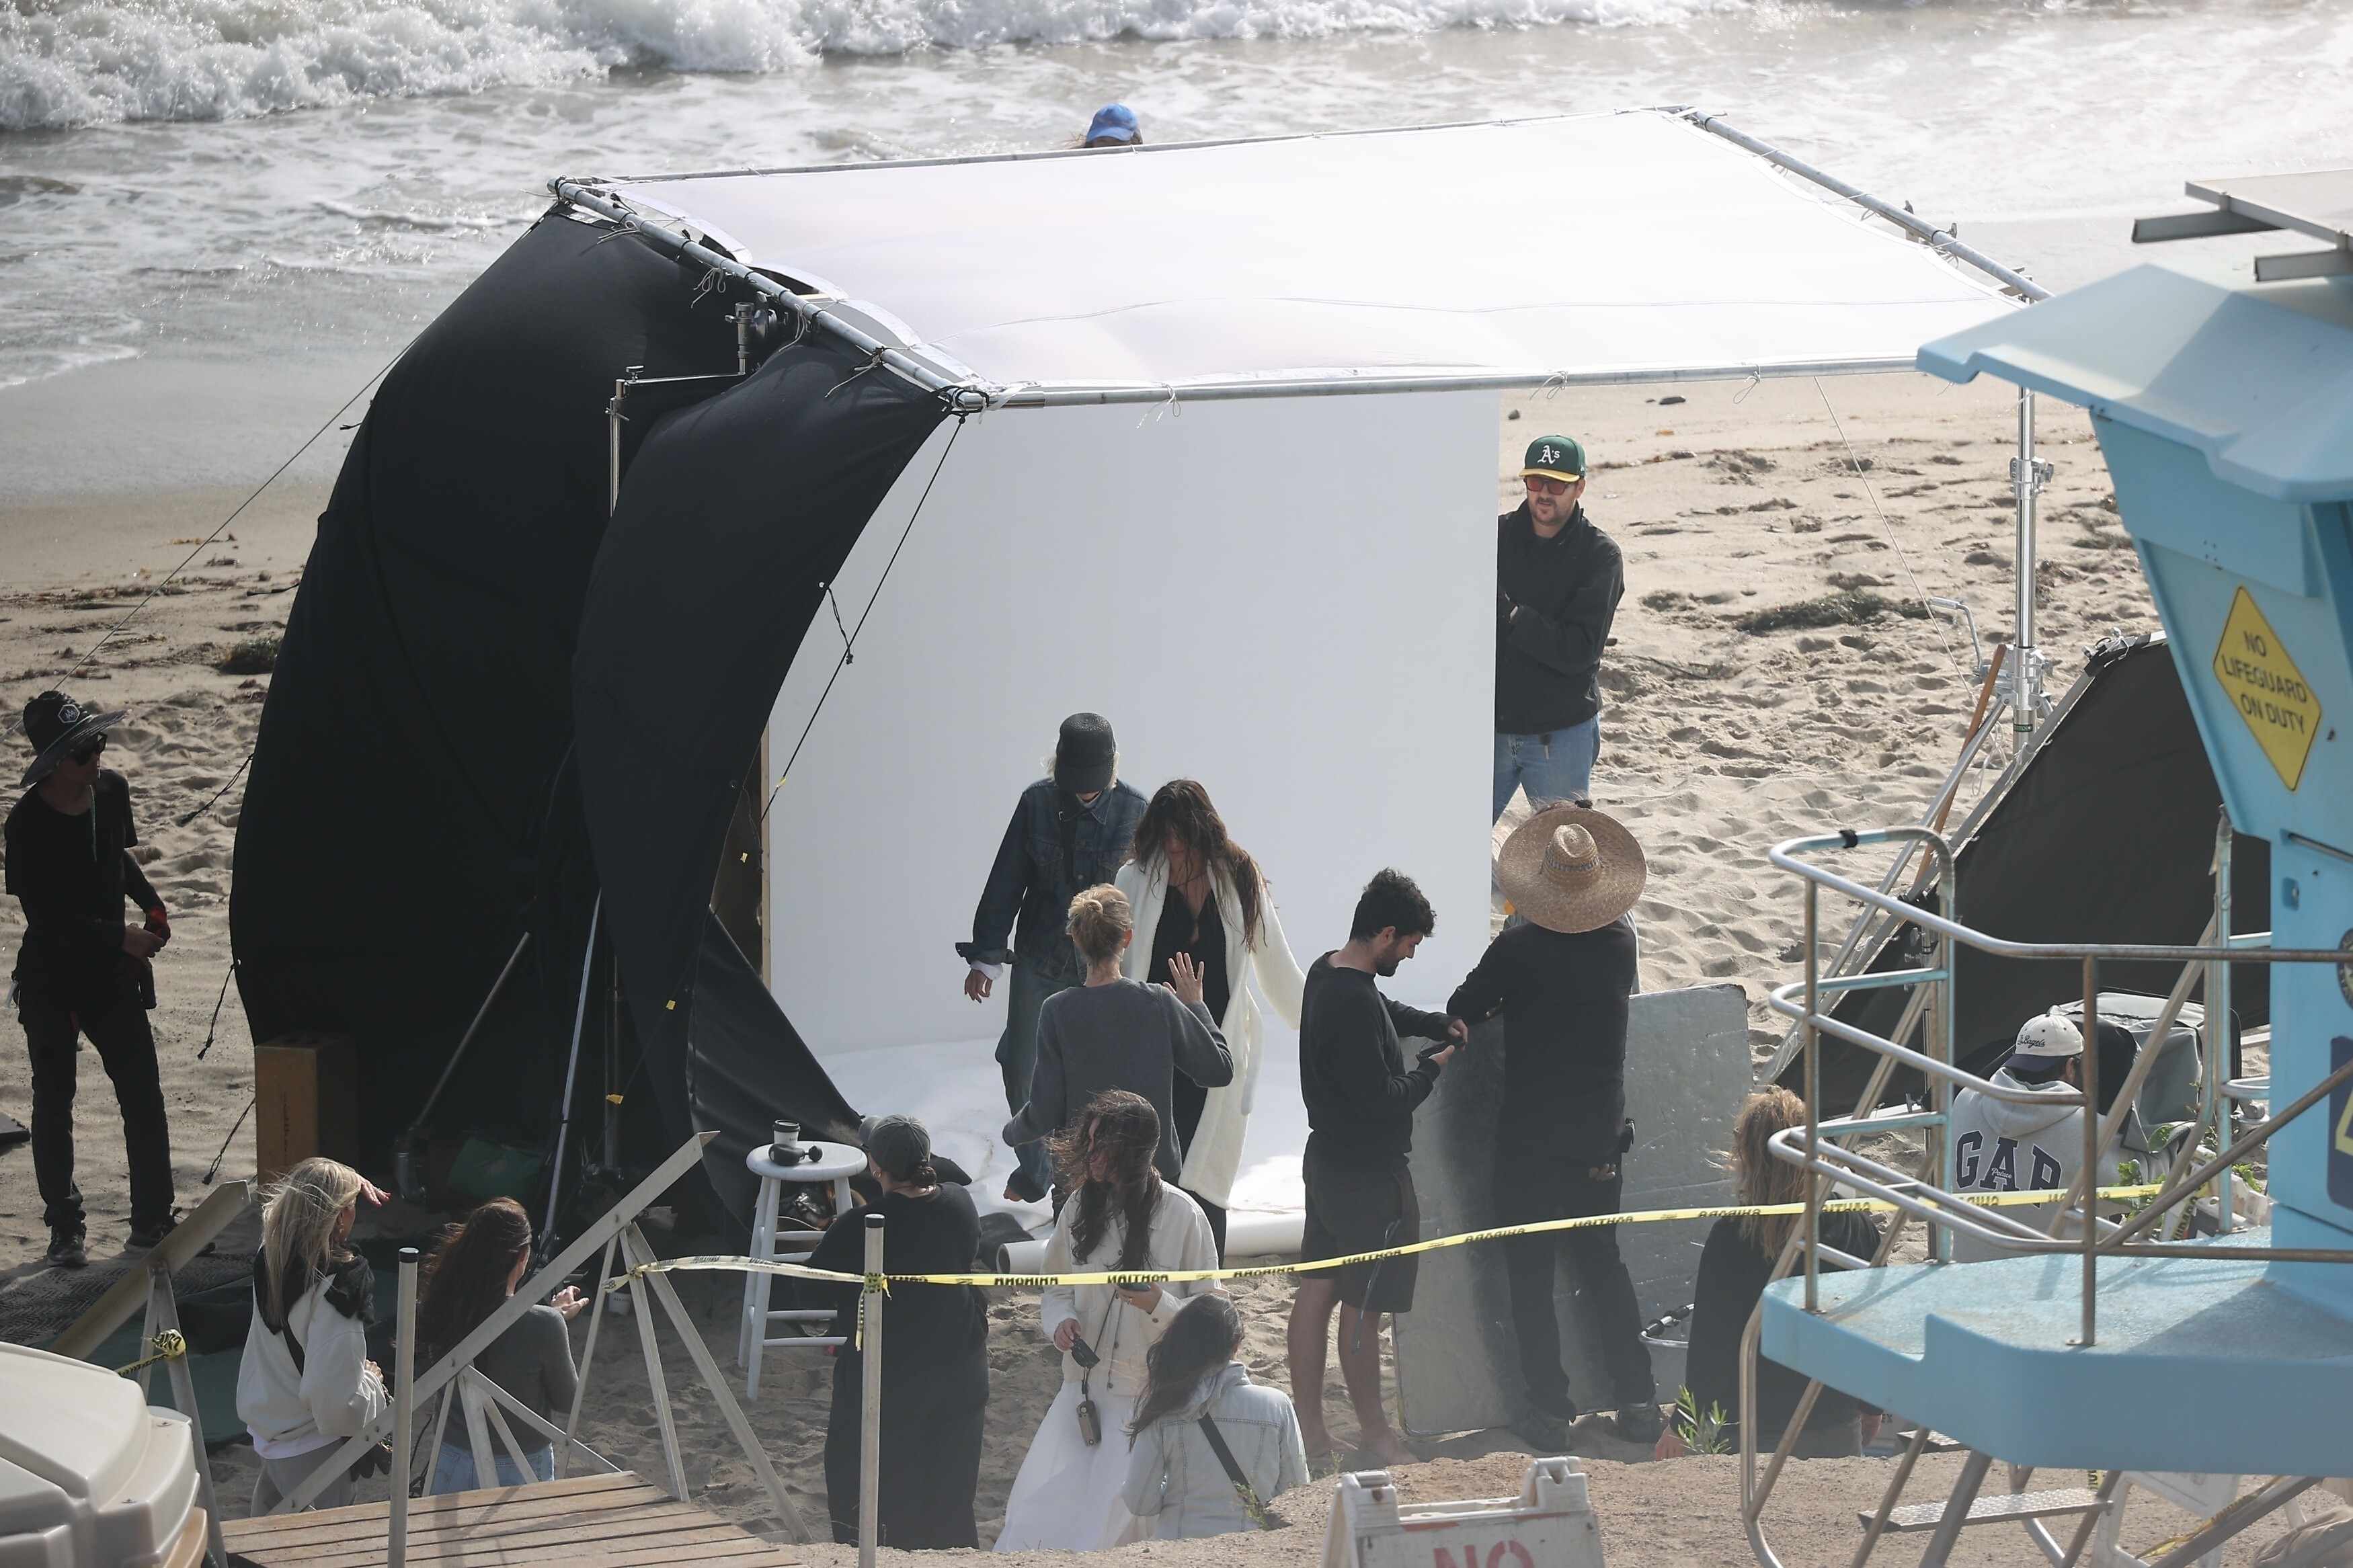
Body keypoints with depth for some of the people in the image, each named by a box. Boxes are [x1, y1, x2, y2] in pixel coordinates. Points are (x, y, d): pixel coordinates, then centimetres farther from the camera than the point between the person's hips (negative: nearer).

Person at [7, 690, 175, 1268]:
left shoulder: (112, 791, -1)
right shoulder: (28, 824, -19)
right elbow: (44, 914, -20)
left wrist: (151, 901, 3)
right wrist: (119, 937, -21)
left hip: (114, 976, 5)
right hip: (51, 984, -5)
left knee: (144, 1096, 0)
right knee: (54, 1103, 7)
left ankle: (152, 1220, 9)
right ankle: (65, 1228, 17)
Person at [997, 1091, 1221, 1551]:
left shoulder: (1181, 1215, -8)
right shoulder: (1081, 1206, 5)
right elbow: (1056, 1288, 17)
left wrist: (1158, 1304, -22)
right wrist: (1060, 1321, -5)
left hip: (1153, 1396, -4)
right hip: (1085, 1389, 4)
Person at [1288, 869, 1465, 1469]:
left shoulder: (1325, 972, 6)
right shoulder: (1354, 1002, -26)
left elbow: (1385, 1012, 27)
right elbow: (1379, 1100, -26)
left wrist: (1438, 1024, 11)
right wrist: (1431, 1068, -9)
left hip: (1328, 1159, 10)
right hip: (1369, 1174, -10)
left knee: (1316, 1291, 13)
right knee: (1362, 1307, 2)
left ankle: (1309, 1426, 20)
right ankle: (1373, 1430, 13)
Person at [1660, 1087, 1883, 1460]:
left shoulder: (1731, 1237, -16)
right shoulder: (1857, 1227, -5)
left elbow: (1708, 1343, -11)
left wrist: (1683, 1427, 1)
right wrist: (1872, 1406, 22)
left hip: (1754, 1433, -4)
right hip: (1837, 1426, 4)